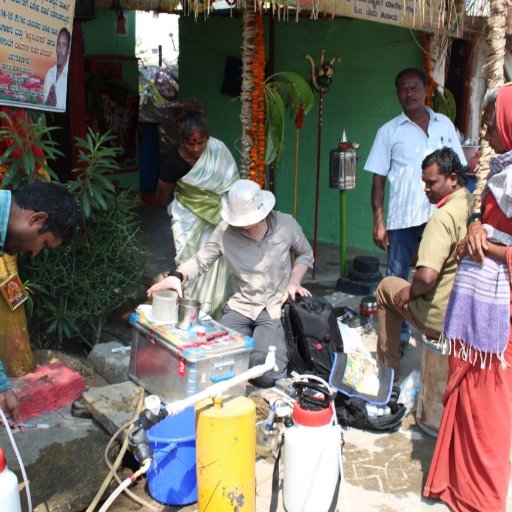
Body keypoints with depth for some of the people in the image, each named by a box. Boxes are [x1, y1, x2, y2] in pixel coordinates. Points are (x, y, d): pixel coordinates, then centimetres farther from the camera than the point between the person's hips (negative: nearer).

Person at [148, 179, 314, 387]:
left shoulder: (286, 224, -5)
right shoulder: (226, 230, -8)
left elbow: (305, 254, 11)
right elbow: (201, 260, -6)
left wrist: (293, 283, -4)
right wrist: (177, 275, -26)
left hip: (275, 307, -2)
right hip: (241, 306, 2)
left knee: (265, 375, -20)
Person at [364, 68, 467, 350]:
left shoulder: (445, 125, 9)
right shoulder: (389, 131, 3)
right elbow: (379, 179, 2)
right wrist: (378, 221, -5)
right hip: (403, 219, -1)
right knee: (396, 280, 6)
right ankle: (398, 335, 21)